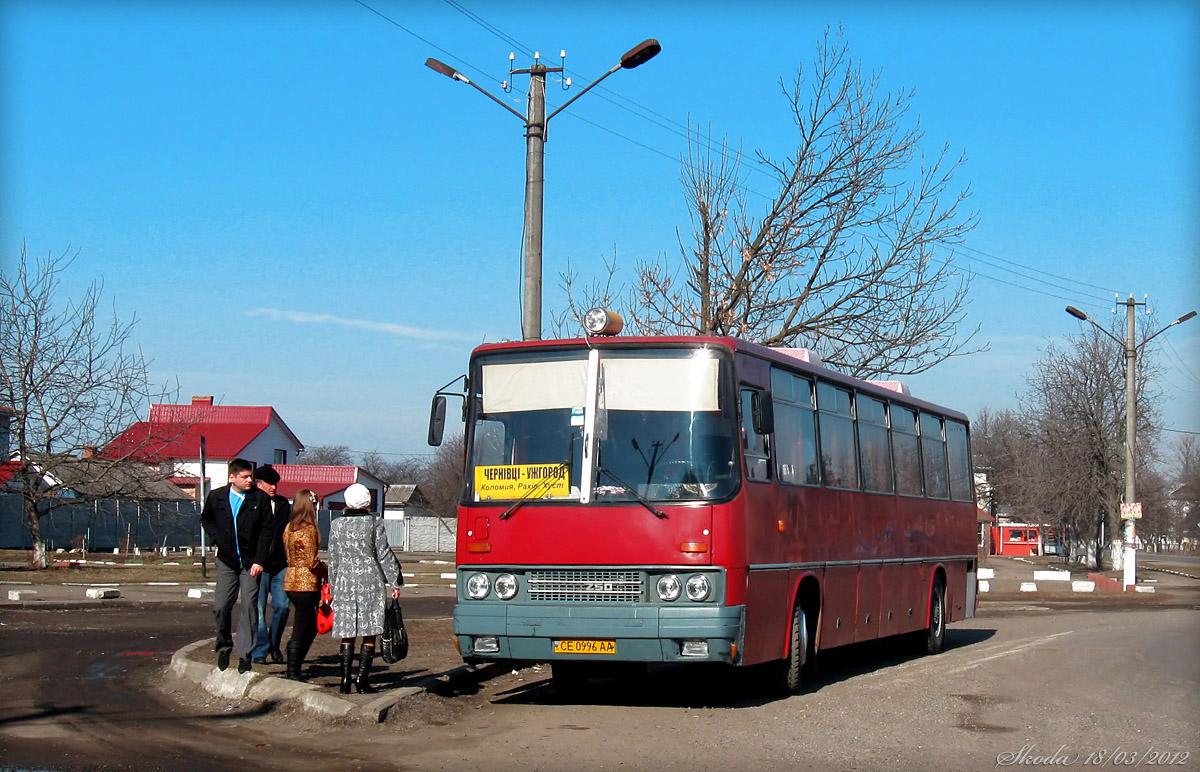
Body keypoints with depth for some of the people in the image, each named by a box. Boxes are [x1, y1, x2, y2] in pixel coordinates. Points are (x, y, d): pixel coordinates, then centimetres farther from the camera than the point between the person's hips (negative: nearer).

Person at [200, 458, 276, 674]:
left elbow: (266, 530, -3)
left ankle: (245, 655, 1)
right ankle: (224, 647, 22)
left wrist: (259, 560, -9)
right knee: (221, 606, 0)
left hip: (251, 561, -2)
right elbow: (205, 518, 20)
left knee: (249, 607, -4)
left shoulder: (260, 498, -3)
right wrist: (216, 538, 3)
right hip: (226, 561, 2)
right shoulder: (216, 497, 2)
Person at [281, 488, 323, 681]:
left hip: (290, 579, 8)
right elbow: (312, 562, -17)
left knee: (310, 627, 17)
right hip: (306, 583, -8)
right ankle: (292, 672, 3)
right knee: (302, 629, 0)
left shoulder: (289, 528, 10)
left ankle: (294, 670, 17)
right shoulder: (308, 530, -15)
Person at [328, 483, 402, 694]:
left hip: (344, 583, 3)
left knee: (347, 634, 7)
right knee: (369, 633, 1)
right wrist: (396, 582, 3)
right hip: (370, 583, -3)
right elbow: (384, 554, -3)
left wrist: (333, 587, 18)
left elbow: (333, 559, 9)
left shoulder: (337, 525, 4)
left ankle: (345, 679, 3)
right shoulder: (374, 523, -4)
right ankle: (362, 679, -4)